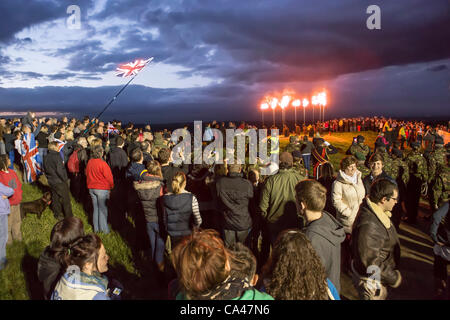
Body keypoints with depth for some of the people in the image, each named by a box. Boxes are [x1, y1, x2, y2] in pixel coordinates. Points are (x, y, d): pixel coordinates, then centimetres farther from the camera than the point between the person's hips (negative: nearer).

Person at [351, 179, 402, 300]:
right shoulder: (369, 225, -37)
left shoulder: (377, 211, -4)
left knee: (382, 296, 29)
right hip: (371, 281, -9)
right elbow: (371, 262, -34)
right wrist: (394, 278, -20)